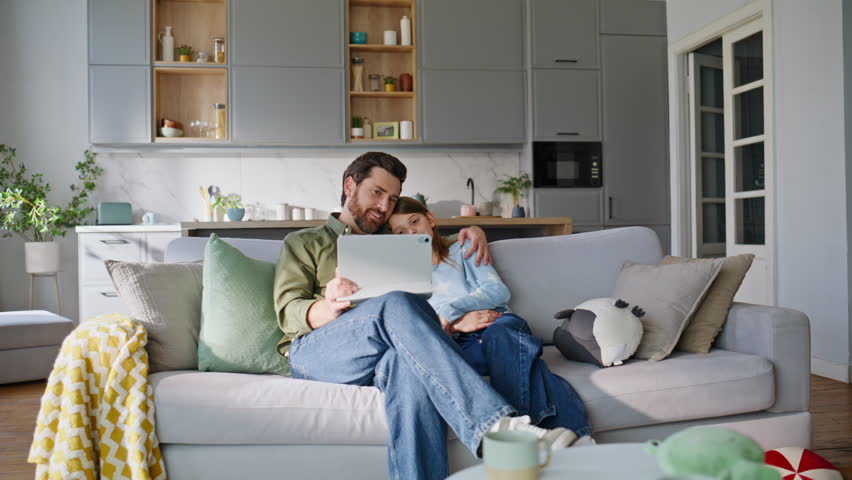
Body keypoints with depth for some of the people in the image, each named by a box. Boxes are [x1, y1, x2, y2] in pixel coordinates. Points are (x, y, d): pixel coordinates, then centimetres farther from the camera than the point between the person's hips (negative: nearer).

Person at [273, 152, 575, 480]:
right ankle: (495, 423, -49)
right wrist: (328, 308, -17)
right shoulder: (303, 243, 23)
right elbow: (288, 311, 7)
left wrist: (472, 233, 20)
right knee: (397, 304, -35)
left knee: (408, 362, -39)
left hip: (380, 358, 3)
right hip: (314, 350, -2)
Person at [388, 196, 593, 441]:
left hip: (497, 322, 1)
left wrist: (448, 313, -5)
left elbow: (498, 290, 8)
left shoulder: (462, 250, 24)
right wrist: (455, 325, -11)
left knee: (499, 335, -38)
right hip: (458, 343, 0)